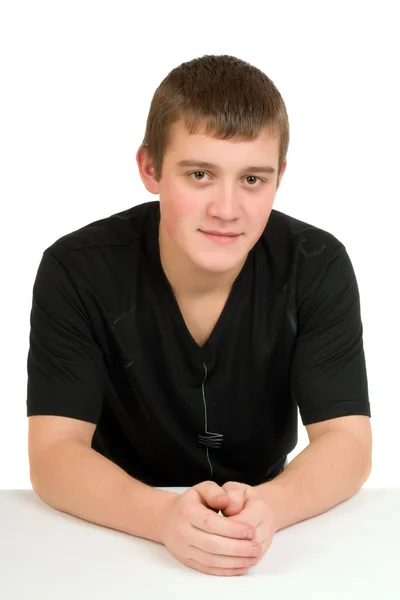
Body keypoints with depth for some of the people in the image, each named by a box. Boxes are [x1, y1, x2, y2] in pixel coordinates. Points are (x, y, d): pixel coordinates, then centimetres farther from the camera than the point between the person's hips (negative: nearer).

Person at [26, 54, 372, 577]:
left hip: (267, 539, 1)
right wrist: (164, 515, -37)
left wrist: (265, 509, -34)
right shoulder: (77, 272, -15)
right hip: (119, 533, -1)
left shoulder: (317, 269, -12)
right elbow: (54, 454, -18)